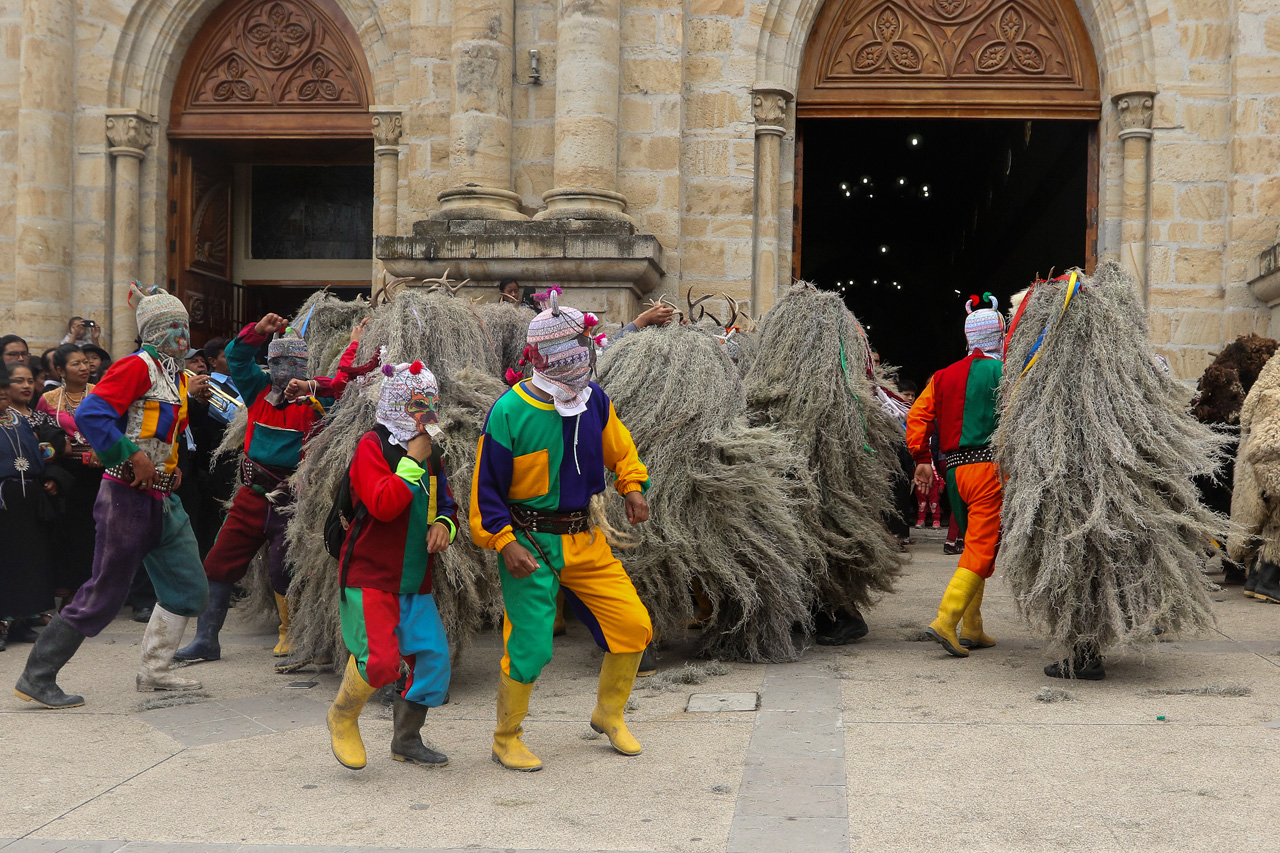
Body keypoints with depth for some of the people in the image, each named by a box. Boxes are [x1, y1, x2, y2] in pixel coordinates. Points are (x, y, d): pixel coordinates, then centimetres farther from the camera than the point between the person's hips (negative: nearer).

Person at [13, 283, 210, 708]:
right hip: (129, 497, -9)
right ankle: (36, 678, 7)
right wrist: (134, 457, -24)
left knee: (189, 589, 9)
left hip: (163, 500, 9)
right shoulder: (137, 367, -13)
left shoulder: (176, 376, 15)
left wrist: (170, 465, 13)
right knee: (104, 594, -4)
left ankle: (154, 671, 19)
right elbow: (90, 415, -25)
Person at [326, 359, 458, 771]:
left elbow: (445, 503, 21)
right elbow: (383, 505, -24)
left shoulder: (431, 454, 13)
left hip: (416, 581, 8)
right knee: (380, 660, -17)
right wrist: (412, 462, -20)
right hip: (371, 577, -7)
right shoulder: (373, 446, -10)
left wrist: (444, 524, -1)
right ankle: (342, 718, 14)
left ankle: (406, 740, 21)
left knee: (433, 656, 2)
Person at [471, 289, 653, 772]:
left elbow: (619, 450, 20)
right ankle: (506, 739, 19)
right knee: (530, 647, -6)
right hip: (530, 546, -5)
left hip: (584, 540, 6)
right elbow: (486, 487, -9)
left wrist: (633, 488, 3)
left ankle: (609, 714, 28)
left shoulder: (594, 401, 2)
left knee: (633, 626, 3)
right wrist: (505, 543, -18)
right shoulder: (510, 412, -14)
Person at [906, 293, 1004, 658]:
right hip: (989, 466, -6)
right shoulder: (1002, 372, -3)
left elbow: (917, 416, 7)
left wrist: (922, 459, 10)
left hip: (954, 469, 7)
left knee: (974, 547, 17)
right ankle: (946, 621, -20)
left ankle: (972, 629, 17)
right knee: (982, 550, -8)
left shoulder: (945, 376, 13)